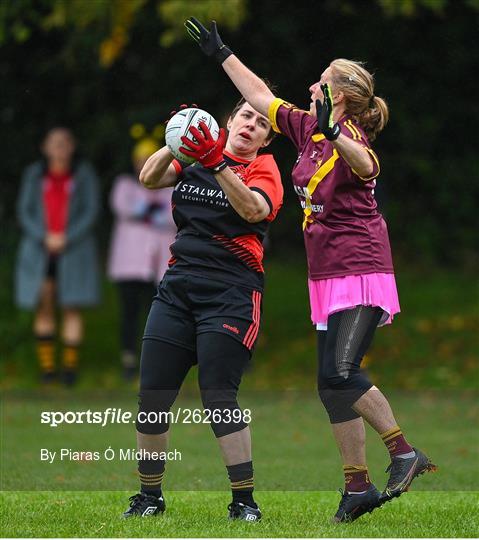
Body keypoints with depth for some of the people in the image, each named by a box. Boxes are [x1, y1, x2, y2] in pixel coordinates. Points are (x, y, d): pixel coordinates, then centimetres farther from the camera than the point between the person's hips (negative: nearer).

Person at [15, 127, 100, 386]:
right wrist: (45, 238, -13)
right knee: (43, 308, 0)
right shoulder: (34, 174, 4)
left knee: (72, 309, -4)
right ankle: (46, 365, 6)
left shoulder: (84, 173, 0)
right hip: (40, 250, 1)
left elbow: (91, 211, -4)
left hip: (74, 250, -1)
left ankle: (70, 365, -1)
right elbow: (25, 212, 1)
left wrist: (66, 239, -13)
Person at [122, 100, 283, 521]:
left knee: (219, 398, -13)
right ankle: (150, 496, 16)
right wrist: (176, 144, -13)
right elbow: (149, 179, 2)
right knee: (152, 394, 2)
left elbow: (254, 209, -19)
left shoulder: (263, 168, 1)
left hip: (231, 293, -5)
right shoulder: (198, 159, 13)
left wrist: (217, 164, -28)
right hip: (178, 288, 5)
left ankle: (244, 500, -5)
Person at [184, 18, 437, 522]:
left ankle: (404, 453, -10)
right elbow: (262, 97, 23)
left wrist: (334, 134, -55)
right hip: (327, 277, 8)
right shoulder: (307, 128, 9)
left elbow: (365, 164, -38)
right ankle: (358, 486, 10)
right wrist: (222, 55, 29)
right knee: (331, 383, 5)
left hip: (361, 274, -8)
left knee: (340, 373, -21)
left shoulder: (351, 138, -14)